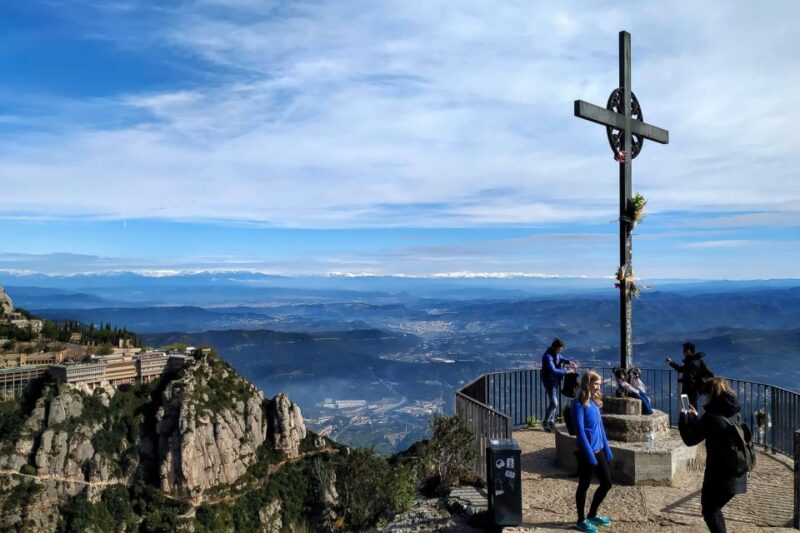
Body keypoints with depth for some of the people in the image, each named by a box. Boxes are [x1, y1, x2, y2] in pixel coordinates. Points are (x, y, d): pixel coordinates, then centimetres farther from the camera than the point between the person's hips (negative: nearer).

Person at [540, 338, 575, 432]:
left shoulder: (556, 353, 1)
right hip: (549, 382, -9)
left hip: (556, 381, 9)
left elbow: (560, 358, 23)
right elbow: (553, 370, -34)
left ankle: (551, 421, 26)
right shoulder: (548, 357, -25)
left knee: (554, 403, 15)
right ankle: (545, 422, 3)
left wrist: (569, 362, 3)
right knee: (554, 403, -11)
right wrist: (566, 371, -29)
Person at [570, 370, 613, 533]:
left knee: (607, 482, 13)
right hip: (585, 452, -8)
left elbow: (600, 427, 13)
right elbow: (580, 431, -19)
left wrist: (607, 449, 13)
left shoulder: (595, 402, 8)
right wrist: (590, 454, -21)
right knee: (584, 485, 4)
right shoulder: (579, 404, -16)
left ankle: (592, 515, 30)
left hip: (598, 450, 8)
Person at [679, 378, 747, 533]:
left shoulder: (712, 416, -19)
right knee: (714, 508, 23)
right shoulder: (735, 412, 5)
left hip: (720, 475, -8)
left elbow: (690, 439, -10)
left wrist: (684, 416, 3)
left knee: (709, 511, 9)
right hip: (736, 474, 8)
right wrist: (696, 418, 20)